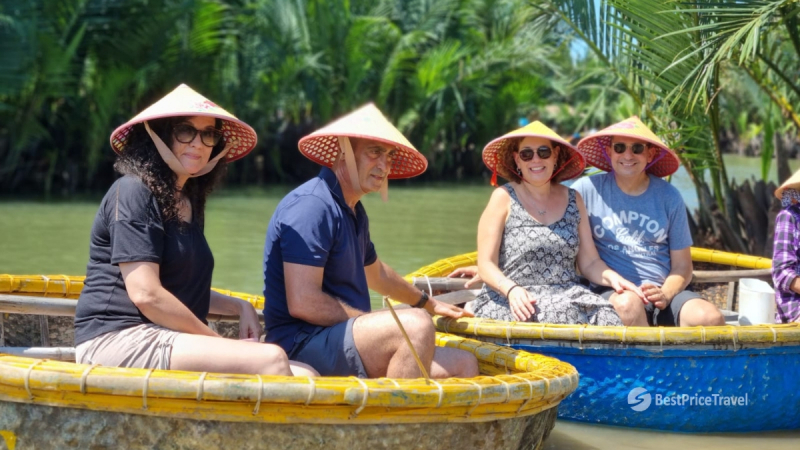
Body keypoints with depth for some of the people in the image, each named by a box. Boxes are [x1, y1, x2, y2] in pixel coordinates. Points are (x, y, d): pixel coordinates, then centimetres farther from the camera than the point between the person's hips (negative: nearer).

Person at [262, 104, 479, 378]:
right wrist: (378, 325, -13)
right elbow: (303, 303, -22)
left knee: (463, 365, 3)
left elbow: (375, 273, 38)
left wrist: (430, 304, 51)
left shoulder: (353, 211, 19)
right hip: (302, 344, -11)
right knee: (416, 325, -30)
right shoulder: (312, 205, -14)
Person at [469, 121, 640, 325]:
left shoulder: (574, 200, 16)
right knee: (565, 314, -36)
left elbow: (589, 262, 14)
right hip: (508, 300, -4)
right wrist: (511, 290, -22)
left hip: (568, 296, 4)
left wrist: (612, 277, -9)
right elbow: (486, 265, -2)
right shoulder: (503, 198, 4)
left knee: (608, 317, -28)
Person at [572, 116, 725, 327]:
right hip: (609, 293, -2)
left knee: (711, 319, -27)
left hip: (662, 290, 2)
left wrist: (665, 294, -9)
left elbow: (682, 266, 14)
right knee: (628, 304, -39)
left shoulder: (668, 197, 12)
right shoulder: (588, 189, 6)